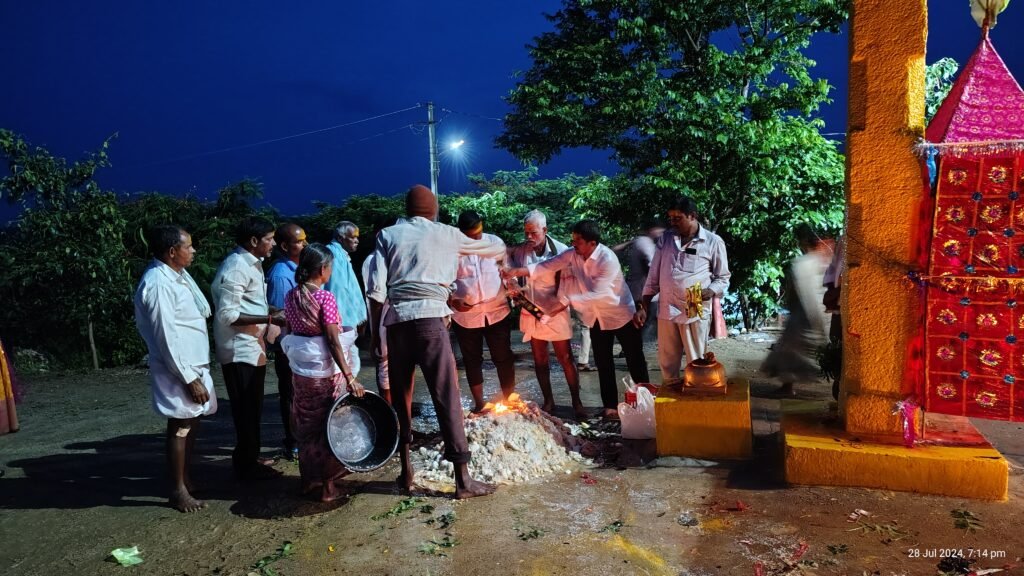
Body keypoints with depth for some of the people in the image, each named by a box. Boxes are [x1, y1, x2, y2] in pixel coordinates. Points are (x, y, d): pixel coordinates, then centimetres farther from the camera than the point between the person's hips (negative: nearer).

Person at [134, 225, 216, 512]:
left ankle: (186, 478, 32)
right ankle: (178, 491, 16)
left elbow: (203, 310, 14)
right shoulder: (158, 284, -21)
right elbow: (167, 338, -23)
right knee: (180, 428, 2)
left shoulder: (177, 275, 8)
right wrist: (190, 378, -22)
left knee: (192, 423, 17)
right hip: (178, 369, -9)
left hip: (193, 363, 9)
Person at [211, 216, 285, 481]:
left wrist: (273, 315, 6)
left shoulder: (252, 264, 12)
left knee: (252, 407, 18)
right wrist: (270, 318, -22)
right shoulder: (236, 267, -19)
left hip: (252, 347, 10)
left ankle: (249, 458, 31)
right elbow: (227, 315, -23)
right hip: (240, 349, -10)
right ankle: (247, 466, 13)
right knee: (246, 409, 1)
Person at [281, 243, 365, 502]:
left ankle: (308, 479, 30)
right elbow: (333, 341, -20)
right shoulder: (325, 298, -17)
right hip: (326, 371, -6)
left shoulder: (291, 296, 2)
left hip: (300, 370, 6)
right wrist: (350, 377, -18)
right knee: (330, 425, 7)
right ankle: (327, 485, 15)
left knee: (307, 424, 18)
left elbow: (290, 331, 8)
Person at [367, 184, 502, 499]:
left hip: (396, 322, 3)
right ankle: (463, 478, 0)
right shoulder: (445, 234, 11)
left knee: (400, 398, 14)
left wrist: (374, 331, 9)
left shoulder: (387, 235, 13)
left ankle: (406, 471, 22)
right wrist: (499, 248, 49)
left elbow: (376, 290, 2)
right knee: (447, 398, -2)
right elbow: (496, 246, 26)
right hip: (430, 318, -2)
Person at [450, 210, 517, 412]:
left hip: (497, 311, 1)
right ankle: (479, 403, 24)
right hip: (465, 315, -1)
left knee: (504, 358, 6)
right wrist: (452, 301, -16)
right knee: (472, 360, 10)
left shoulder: (495, 242, 0)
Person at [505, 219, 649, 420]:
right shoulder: (572, 254, -11)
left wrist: (567, 300, -38)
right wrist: (518, 271, -26)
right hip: (597, 317, 5)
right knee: (603, 363, 11)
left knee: (635, 360, 8)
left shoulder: (608, 259, -29)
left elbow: (598, 295, -34)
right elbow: (547, 266, -14)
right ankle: (610, 405, 23)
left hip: (621, 314, -5)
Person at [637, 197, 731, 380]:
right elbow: (654, 275, 11)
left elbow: (723, 278, 4)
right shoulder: (666, 238, 9)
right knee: (667, 364, 13)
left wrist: (709, 292, -17)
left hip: (695, 313, -4)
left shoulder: (713, 242, -2)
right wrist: (644, 307, 6)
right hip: (667, 311, 4)